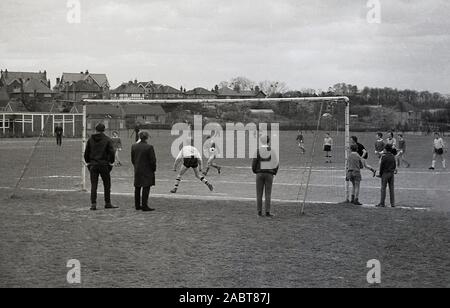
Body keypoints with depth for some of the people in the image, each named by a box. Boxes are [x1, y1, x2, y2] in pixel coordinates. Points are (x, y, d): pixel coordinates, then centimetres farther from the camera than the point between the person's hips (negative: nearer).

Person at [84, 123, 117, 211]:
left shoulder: (90, 140, 5)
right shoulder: (107, 140, -4)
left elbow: (86, 153, 8)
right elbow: (112, 153, -7)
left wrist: (88, 162, 17)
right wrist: (111, 162, 4)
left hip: (93, 165, 2)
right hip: (104, 164, -2)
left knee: (93, 185, 4)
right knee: (107, 185, 9)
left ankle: (93, 204, -2)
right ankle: (107, 203, 12)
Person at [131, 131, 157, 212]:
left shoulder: (134, 147, 2)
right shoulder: (149, 147, -15)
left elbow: (132, 159, 7)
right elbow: (153, 160, -12)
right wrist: (154, 169, 2)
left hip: (137, 171, 6)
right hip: (147, 171, -6)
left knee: (137, 188, 14)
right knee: (146, 188, -3)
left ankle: (137, 205, 20)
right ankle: (144, 206, -6)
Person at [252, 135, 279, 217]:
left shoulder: (258, 151, -3)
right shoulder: (272, 151, -2)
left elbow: (254, 163, -3)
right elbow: (277, 163, 0)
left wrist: (255, 171, 14)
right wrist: (274, 173, 13)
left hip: (260, 174, 0)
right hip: (269, 174, 0)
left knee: (259, 194, 5)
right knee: (268, 194, 1)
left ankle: (259, 212, 2)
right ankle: (268, 212, -4)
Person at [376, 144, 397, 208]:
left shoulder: (384, 156, -13)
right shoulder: (393, 156, 6)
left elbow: (381, 166, -11)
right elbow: (395, 165, 11)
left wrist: (380, 174, -1)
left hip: (385, 173, -6)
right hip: (392, 173, 6)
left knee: (383, 188, -1)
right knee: (392, 188, 8)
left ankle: (382, 203, -1)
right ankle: (393, 203, 8)